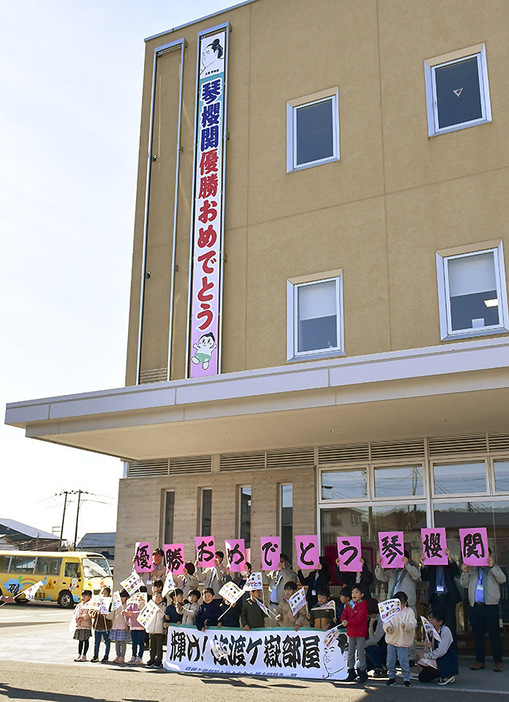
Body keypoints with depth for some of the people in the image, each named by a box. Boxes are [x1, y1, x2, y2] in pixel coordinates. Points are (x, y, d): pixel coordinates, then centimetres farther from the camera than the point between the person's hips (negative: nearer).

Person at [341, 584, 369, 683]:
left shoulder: (363, 606, -14)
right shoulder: (349, 604, 10)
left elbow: (358, 619, -23)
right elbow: (344, 614, 8)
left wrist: (348, 622, -22)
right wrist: (344, 620, -13)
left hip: (360, 633, -7)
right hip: (351, 632, 7)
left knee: (360, 653, -2)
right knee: (350, 653, 12)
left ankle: (363, 672, 11)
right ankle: (351, 672, 23)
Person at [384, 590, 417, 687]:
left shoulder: (409, 612, -3)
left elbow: (413, 623, -13)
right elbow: (386, 622, 1)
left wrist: (406, 625, -33)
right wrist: (388, 627, -21)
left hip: (403, 641, -4)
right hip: (391, 640, 4)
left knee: (403, 661, -1)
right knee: (390, 661, 10)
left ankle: (406, 679, 14)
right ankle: (392, 677, 25)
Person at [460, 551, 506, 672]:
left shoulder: (495, 569, 10)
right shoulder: (471, 570, 15)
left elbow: (502, 579, -9)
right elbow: (463, 584, 11)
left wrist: (492, 567, -20)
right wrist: (465, 572, -6)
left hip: (490, 607, -3)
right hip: (474, 607, 3)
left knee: (494, 635, -3)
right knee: (477, 635, 6)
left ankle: (497, 662, 4)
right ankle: (479, 661, 13)